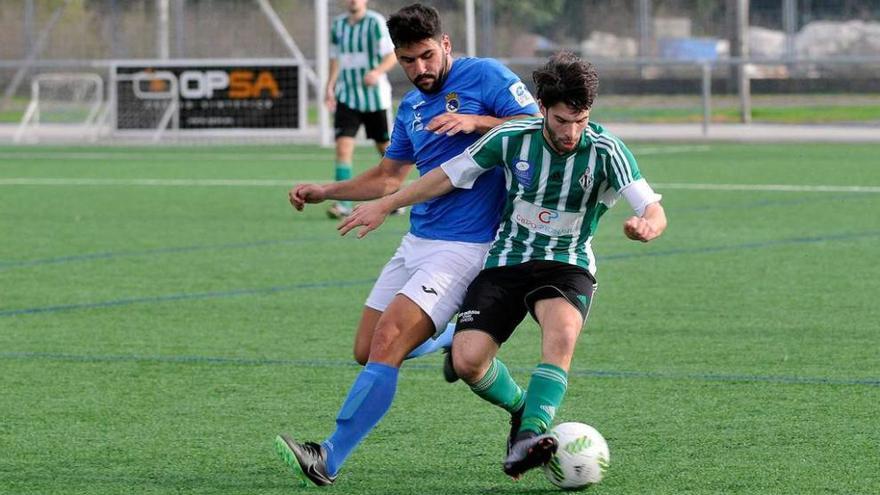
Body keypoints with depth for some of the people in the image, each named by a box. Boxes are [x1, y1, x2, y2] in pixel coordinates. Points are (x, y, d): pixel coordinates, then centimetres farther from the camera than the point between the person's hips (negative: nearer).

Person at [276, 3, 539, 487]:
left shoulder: (485, 76, -5)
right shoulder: (411, 107, 16)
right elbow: (388, 178, 27)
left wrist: (476, 122, -23)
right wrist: (325, 191, 16)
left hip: (464, 245, -9)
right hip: (416, 242, 9)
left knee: (387, 342, -20)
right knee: (367, 351, 5)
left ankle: (330, 458, -22)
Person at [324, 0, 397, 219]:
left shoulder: (376, 22, -8)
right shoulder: (337, 24, 8)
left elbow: (392, 55, -12)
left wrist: (377, 72, -30)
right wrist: (330, 87, 7)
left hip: (375, 96, -3)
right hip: (347, 97, 3)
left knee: (385, 147, 8)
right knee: (343, 145, -12)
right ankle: (343, 203, -14)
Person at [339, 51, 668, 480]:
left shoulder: (605, 150, -12)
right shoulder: (512, 139, -7)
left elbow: (654, 210, -18)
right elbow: (449, 174, 5)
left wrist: (646, 226, -43)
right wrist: (385, 205, 6)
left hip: (566, 265, -2)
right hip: (506, 261, 2)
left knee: (562, 332, -37)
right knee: (468, 360, -17)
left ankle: (530, 435, -39)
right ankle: (521, 409, 13)